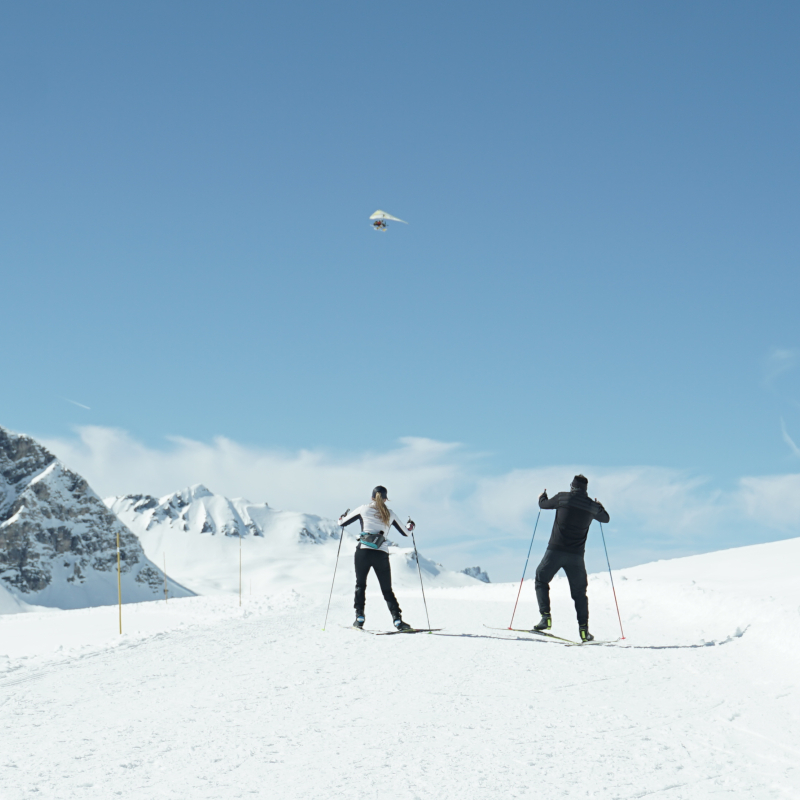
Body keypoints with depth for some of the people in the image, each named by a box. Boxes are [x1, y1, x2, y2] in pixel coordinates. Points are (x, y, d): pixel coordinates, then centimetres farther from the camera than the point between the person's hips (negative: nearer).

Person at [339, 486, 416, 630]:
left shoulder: (363, 509, 6)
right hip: (382, 555, 1)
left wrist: (342, 516, 38)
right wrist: (410, 525, 46)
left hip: (363, 552, -1)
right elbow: (406, 532, 23)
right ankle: (398, 620, -5)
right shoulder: (390, 514, 10)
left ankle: (359, 618, 7)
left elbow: (342, 523, 14)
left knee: (360, 585, 17)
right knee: (387, 590, 8)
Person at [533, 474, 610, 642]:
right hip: (576, 555, 2)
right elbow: (606, 518, 23)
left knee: (541, 580, 15)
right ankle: (583, 629, 3)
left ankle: (546, 616, 0)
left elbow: (543, 504, 13)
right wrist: (599, 506, 44)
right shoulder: (591, 505, 4)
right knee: (579, 592, 12)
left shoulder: (563, 497, -4)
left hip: (555, 550, -2)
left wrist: (542, 496, 36)